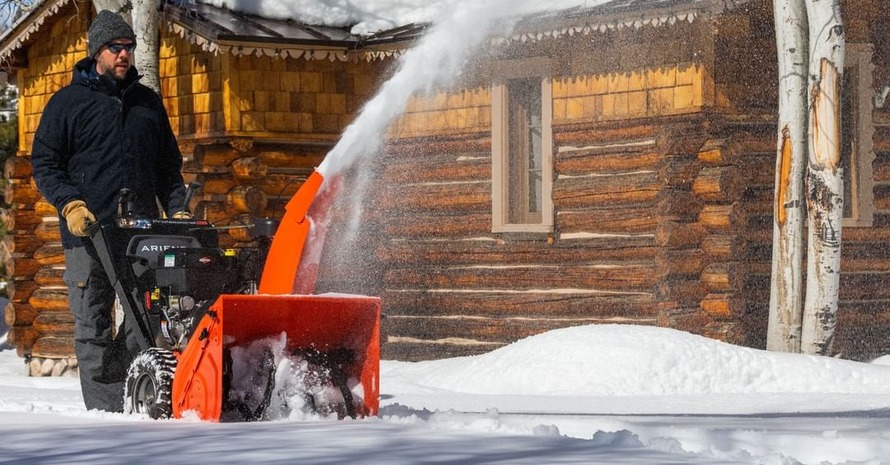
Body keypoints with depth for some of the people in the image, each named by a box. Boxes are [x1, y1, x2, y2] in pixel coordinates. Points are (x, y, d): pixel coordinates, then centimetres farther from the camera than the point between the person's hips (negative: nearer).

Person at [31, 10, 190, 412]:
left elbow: (168, 166, 22)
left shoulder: (148, 102, 18)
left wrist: (177, 210, 7)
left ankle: (130, 405, 7)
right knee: (93, 327, -4)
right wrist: (70, 204, -12)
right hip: (88, 230, -3)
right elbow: (44, 163, 4)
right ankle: (105, 412, -3)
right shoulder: (68, 102, 7)